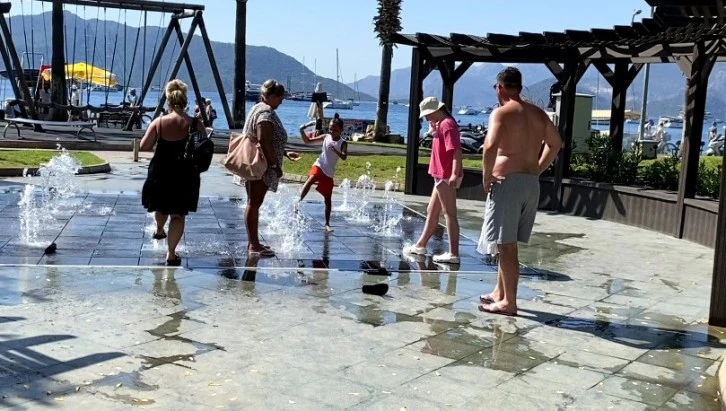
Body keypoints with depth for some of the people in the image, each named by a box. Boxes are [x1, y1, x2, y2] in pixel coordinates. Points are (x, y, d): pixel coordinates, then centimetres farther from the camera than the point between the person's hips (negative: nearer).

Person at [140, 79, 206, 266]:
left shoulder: (159, 122, -10)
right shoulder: (196, 125, -11)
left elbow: (144, 146, -5)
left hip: (160, 174, 1)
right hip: (185, 176, -1)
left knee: (161, 207, 28)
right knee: (178, 215, 8)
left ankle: (159, 230, 54)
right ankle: (171, 253, 4)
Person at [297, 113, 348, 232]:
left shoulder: (342, 143, -7)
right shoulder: (325, 137, 1)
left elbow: (344, 157, -24)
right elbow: (308, 141, 8)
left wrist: (335, 150, -39)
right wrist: (302, 130, -6)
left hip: (329, 172, -1)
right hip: (319, 166, 1)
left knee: (328, 199, 4)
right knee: (310, 180, -34)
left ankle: (327, 224, 11)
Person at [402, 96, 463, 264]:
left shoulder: (447, 124, -15)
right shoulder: (441, 124, 16)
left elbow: (456, 150, -25)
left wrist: (455, 174, -32)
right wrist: (433, 130, 14)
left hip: (446, 177, -11)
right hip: (442, 176, 11)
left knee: (449, 214, -9)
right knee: (432, 211, 19)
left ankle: (453, 254, -7)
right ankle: (420, 245, 32)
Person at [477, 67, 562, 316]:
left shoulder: (501, 113, -8)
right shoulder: (538, 114, 13)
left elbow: (491, 146, -24)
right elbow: (556, 143, 22)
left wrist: (487, 175, -11)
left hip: (508, 182, -7)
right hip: (531, 183, 7)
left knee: (506, 244, -2)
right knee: (508, 244, 17)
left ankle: (509, 302, 2)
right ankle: (500, 293, 26)